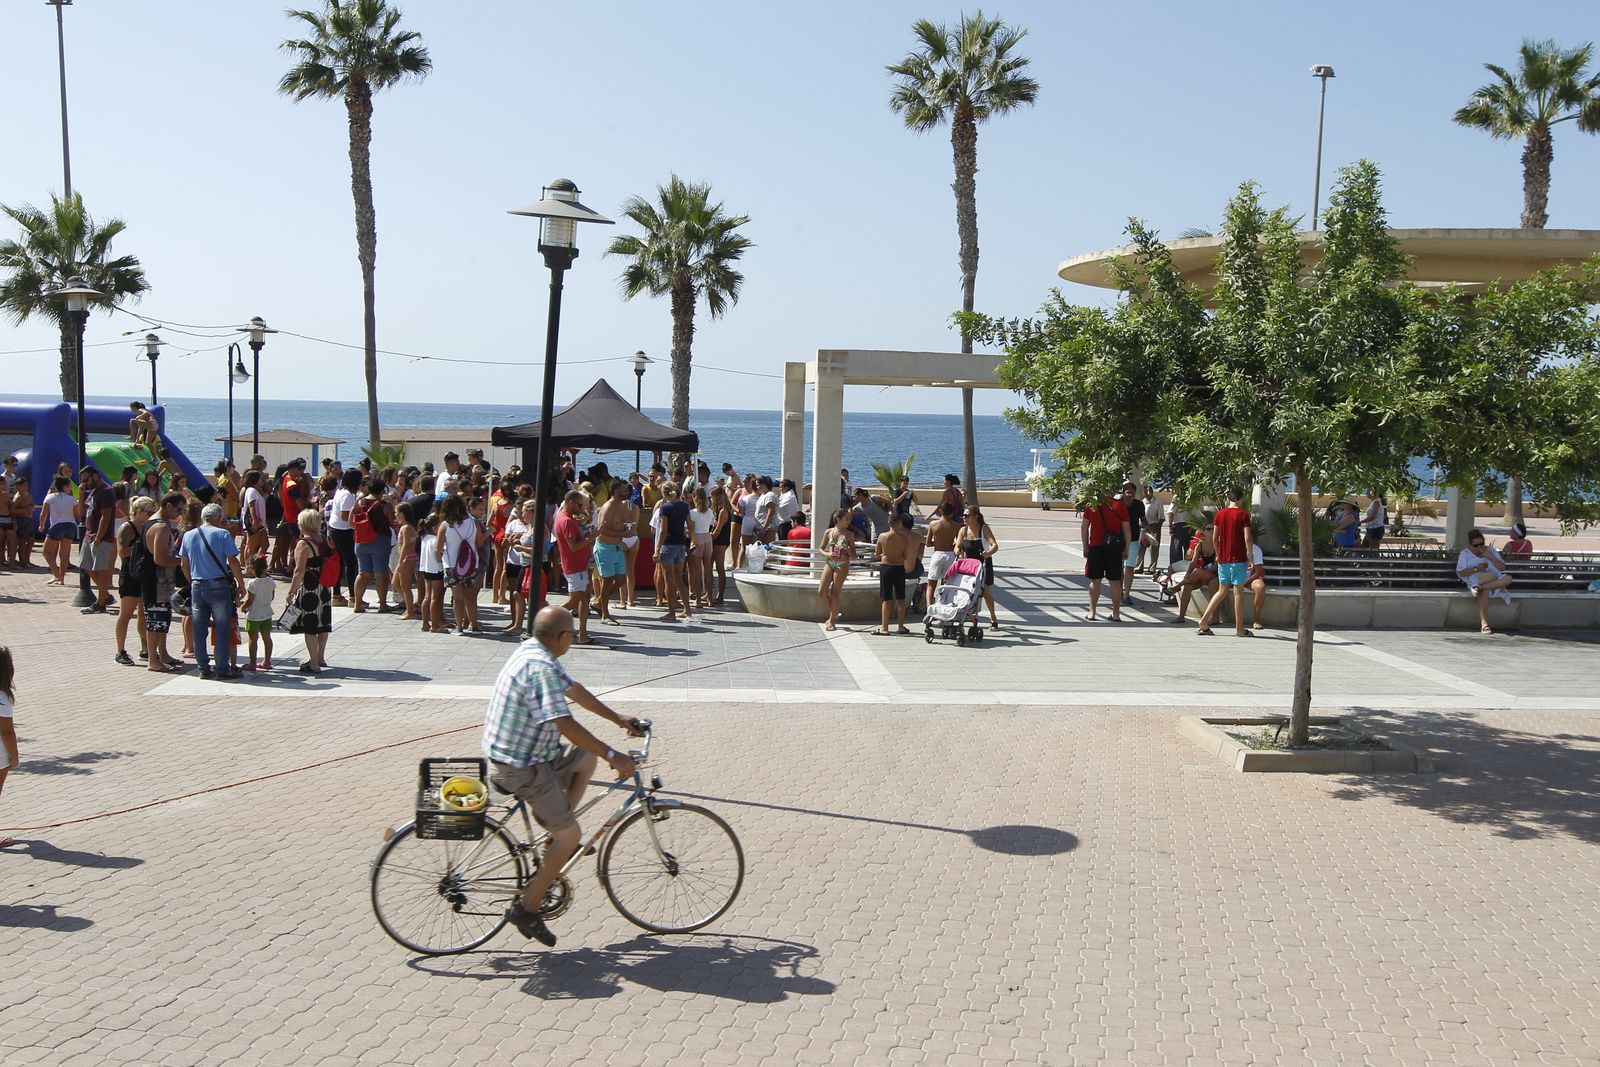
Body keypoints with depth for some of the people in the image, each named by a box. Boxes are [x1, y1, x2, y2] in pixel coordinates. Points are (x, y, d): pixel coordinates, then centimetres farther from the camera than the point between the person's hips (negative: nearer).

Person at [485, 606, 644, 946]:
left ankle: (557, 838, 22)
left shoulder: (533, 652, 6)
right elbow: (566, 724, -31)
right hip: (520, 768, -10)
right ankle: (527, 908, 5)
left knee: (586, 759, 21)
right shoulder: (541, 668, -26)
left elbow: (573, 690, 17)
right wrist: (613, 756, -27)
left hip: (525, 752, 10)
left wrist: (619, 719, 22)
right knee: (570, 835, -3)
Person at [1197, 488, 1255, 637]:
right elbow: (1247, 538, -13)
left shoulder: (1219, 514, 6)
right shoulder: (1243, 514, -7)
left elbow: (1215, 537, 7)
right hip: (1238, 558, -5)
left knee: (1222, 591, 13)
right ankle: (1239, 629, 6)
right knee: (1238, 592, 2)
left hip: (1222, 559, 5)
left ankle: (1203, 622, 5)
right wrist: (1250, 556, -5)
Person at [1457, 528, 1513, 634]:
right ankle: (1484, 624, -44)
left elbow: (1502, 568, 9)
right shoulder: (1465, 553, 9)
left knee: (1508, 578, -29)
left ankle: (1481, 587, -37)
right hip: (1476, 581, -4)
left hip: (1495, 580, 4)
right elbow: (1461, 573, -1)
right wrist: (1476, 568, -13)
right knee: (1484, 592, -39)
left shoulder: (1490, 550, 17)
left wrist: (1491, 557, -3)